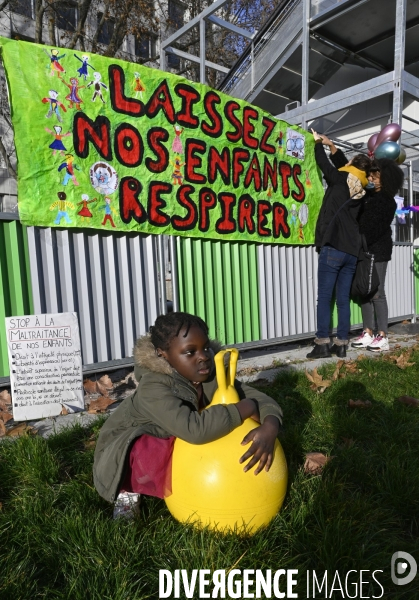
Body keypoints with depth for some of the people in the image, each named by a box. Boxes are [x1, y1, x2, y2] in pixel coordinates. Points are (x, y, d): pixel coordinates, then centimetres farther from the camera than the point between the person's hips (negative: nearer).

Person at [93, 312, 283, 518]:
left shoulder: (212, 376, -17)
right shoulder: (153, 387, -35)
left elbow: (258, 398, -17)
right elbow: (194, 429, -49)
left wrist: (269, 426, -40)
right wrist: (245, 408, -37)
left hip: (172, 446, 7)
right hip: (125, 453, -6)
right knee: (155, 453, -38)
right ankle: (129, 491, -5)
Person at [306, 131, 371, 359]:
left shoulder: (340, 180, 0)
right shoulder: (360, 189, 16)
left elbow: (323, 163, 14)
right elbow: (342, 164, 30)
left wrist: (318, 142, 30)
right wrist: (331, 146, 32)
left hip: (333, 248, -6)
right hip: (352, 251, 6)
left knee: (324, 297, -4)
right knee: (343, 299, 7)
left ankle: (322, 344, -5)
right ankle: (341, 344, 8)